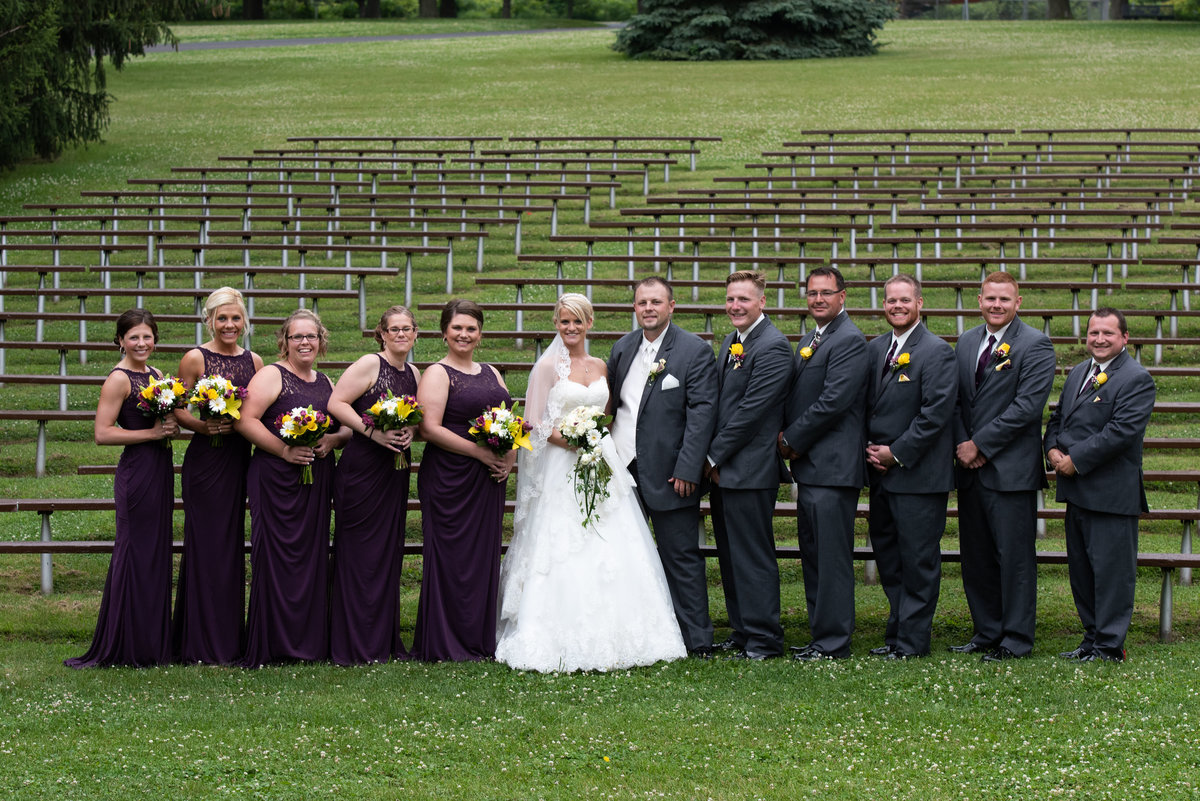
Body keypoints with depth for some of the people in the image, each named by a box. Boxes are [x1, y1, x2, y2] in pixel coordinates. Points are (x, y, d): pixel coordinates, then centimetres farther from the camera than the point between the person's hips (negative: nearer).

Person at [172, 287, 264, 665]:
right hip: (204, 459, -5)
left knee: (232, 543, 7)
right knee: (206, 543, -4)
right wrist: (202, 425, -19)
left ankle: (230, 639, 14)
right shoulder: (195, 359, -4)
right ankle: (204, 644, 2)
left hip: (239, 459, 5)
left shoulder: (254, 361, 10)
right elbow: (177, 411, -3)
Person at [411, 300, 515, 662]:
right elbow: (430, 428, -14)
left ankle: (481, 640, 14)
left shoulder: (491, 373, 17)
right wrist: (481, 453, -17)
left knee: (485, 556, 7)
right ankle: (445, 645, 1)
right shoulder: (437, 374, -4)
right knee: (451, 557, -4)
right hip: (449, 478, -6)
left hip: (490, 480, 6)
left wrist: (509, 459, -1)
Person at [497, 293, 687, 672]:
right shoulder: (548, 366, -2)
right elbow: (535, 423, -6)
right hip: (561, 470, -5)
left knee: (610, 553, 0)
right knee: (563, 552, -10)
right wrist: (571, 441, -18)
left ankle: (608, 639, 5)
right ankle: (563, 643, -8)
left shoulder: (600, 367, 14)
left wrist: (601, 443, 3)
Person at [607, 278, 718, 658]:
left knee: (681, 558, 1)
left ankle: (696, 641, 7)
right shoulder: (622, 348, 11)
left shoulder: (695, 351, -7)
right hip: (620, 468, 6)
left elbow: (701, 413, -12)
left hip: (668, 474, -6)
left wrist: (687, 471, -17)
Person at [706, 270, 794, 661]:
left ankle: (764, 640, 3)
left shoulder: (773, 347, -14)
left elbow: (751, 410, -18)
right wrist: (712, 459, 10)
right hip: (722, 470, 9)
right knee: (731, 556, 14)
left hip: (750, 470, -9)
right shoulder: (731, 342, 15)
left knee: (753, 557, -4)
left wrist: (715, 456, -13)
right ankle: (741, 633, 23)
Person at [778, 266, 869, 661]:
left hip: (833, 466, -10)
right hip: (809, 466, 10)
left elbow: (833, 401, -19)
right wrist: (786, 436, 2)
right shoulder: (808, 341, 19)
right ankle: (821, 635, 20)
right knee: (813, 555, 13)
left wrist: (792, 440, -11)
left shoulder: (850, 341, -12)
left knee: (832, 557, -6)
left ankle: (833, 643, -2)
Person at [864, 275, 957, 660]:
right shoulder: (875, 349, 13)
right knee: (887, 556, 13)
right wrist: (871, 449, 2)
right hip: (881, 471, 8)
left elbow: (936, 412, -15)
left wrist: (897, 453, -14)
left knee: (918, 559, -3)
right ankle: (898, 632, 23)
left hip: (919, 475, -7)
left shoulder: (937, 352, -9)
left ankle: (912, 641, 3)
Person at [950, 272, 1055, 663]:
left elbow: (1027, 406, -15)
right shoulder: (967, 342, 13)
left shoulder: (1035, 345, -7)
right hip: (971, 468, 7)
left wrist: (979, 444, -14)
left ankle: (1016, 640, 5)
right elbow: (955, 399, 14)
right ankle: (986, 633, 22)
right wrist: (962, 445, -3)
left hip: (1011, 469, -7)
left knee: (1015, 556, -2)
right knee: (975, 556, 11)